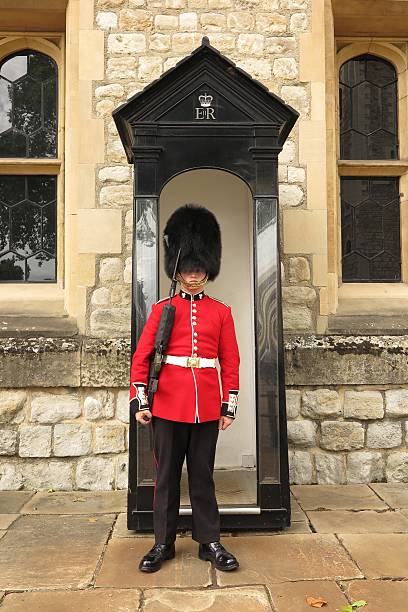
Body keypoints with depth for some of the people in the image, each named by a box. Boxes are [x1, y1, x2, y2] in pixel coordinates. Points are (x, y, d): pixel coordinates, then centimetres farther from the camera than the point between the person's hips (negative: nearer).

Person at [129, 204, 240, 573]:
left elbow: (231, 361, 5)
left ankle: (209, 542, 23)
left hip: (206, 405, 1)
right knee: (167, 474, 9)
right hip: (168, 403, 0)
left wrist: (229, 405, 1)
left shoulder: (221, 311, 5)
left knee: (203, 475, 10)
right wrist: (139, 400, -4)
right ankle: (163, 543, 23)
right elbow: (141, 356, 2)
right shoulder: (162, 309, 3)